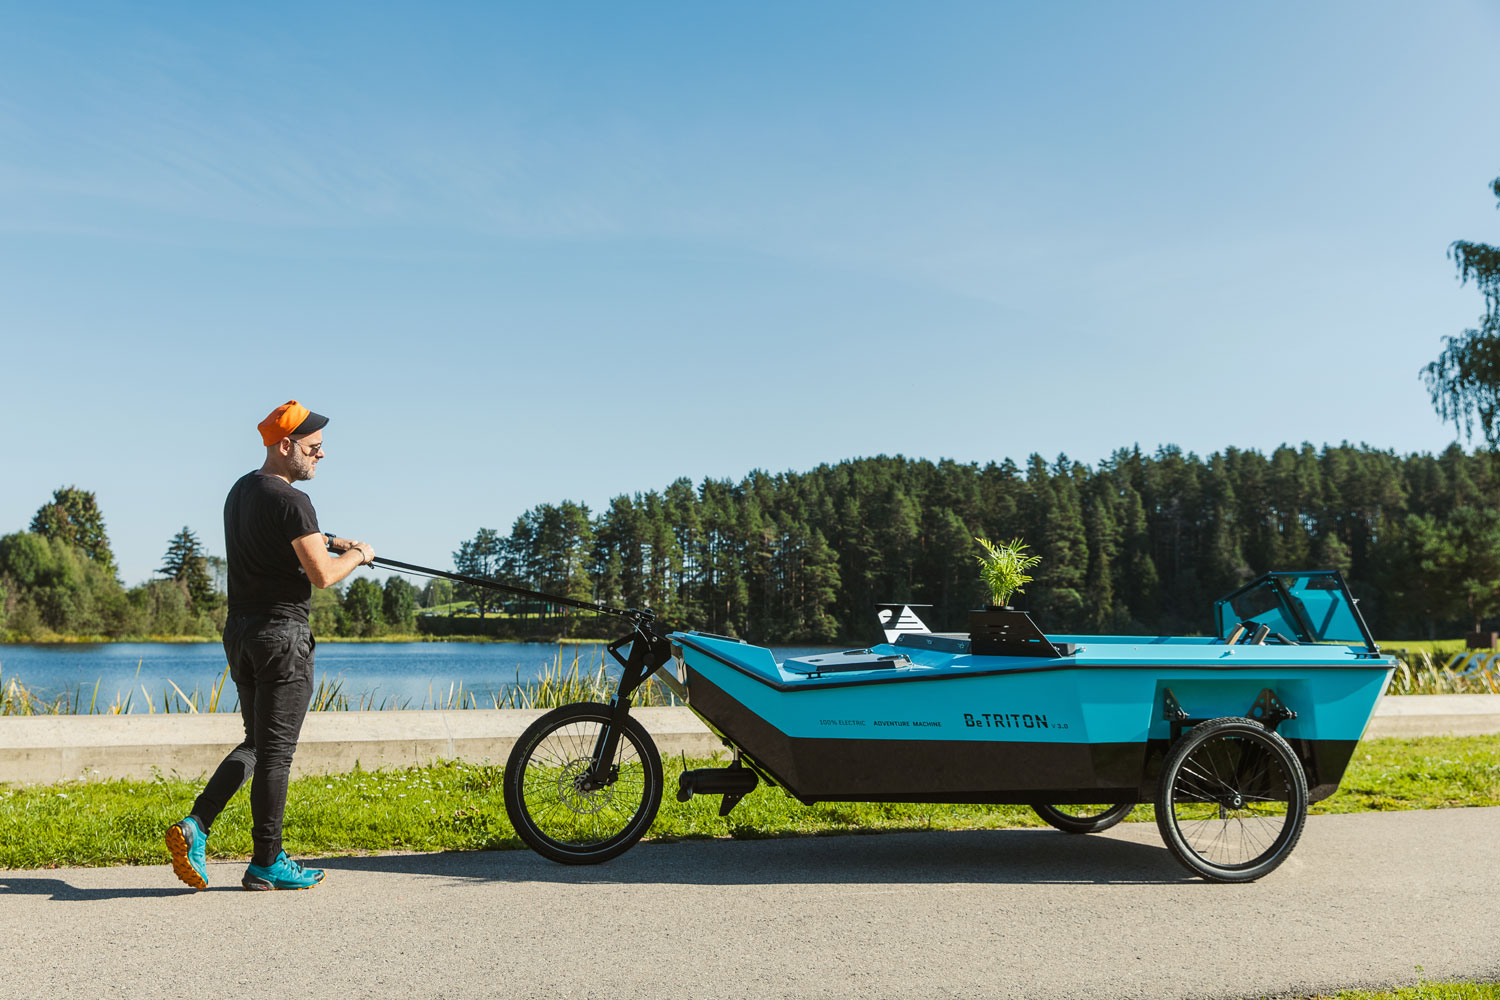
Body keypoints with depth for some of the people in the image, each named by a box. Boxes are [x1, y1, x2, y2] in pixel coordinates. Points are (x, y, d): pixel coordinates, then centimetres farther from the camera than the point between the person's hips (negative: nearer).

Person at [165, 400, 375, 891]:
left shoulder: (241, 490, 13)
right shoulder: (290, 500, -16)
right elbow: (322, 575, -20)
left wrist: (335, 542, 22)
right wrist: (357, 555, -1)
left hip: (240, 630, 9)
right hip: (282, 634, -9)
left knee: (257, 744, 19)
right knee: (275, 750, 0)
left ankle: (195, 825, 7)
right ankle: (266, 863, 9)